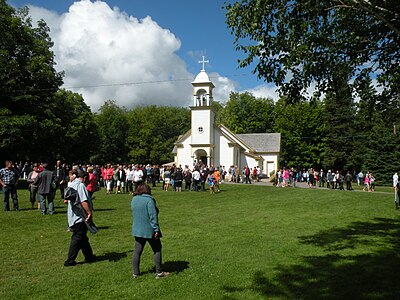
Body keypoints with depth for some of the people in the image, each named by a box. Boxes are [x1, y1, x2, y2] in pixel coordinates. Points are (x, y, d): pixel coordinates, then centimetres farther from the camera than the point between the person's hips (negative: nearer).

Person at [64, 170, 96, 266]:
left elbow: (69, 199, 23)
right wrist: (89, 213, -24)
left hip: (73, 217, 10)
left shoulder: (71, 185, 13)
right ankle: (70, 261, 4)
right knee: (77, 238, -1)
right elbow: (84, 201, -25)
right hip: (79, 217, -10)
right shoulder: (80, 185, -16)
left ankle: (89, 257, 28)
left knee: (83, 238, 17)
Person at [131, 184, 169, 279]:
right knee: (157, 250, 7)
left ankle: (135, 273, 17)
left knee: (137, 251, 13)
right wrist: (156, 229, -17)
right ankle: (159, 272, 10)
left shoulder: (133, 200, 6)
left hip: (137, 230, 6)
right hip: (149, 230, -6)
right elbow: (153, 216, -19)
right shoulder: (149, 200, -15)